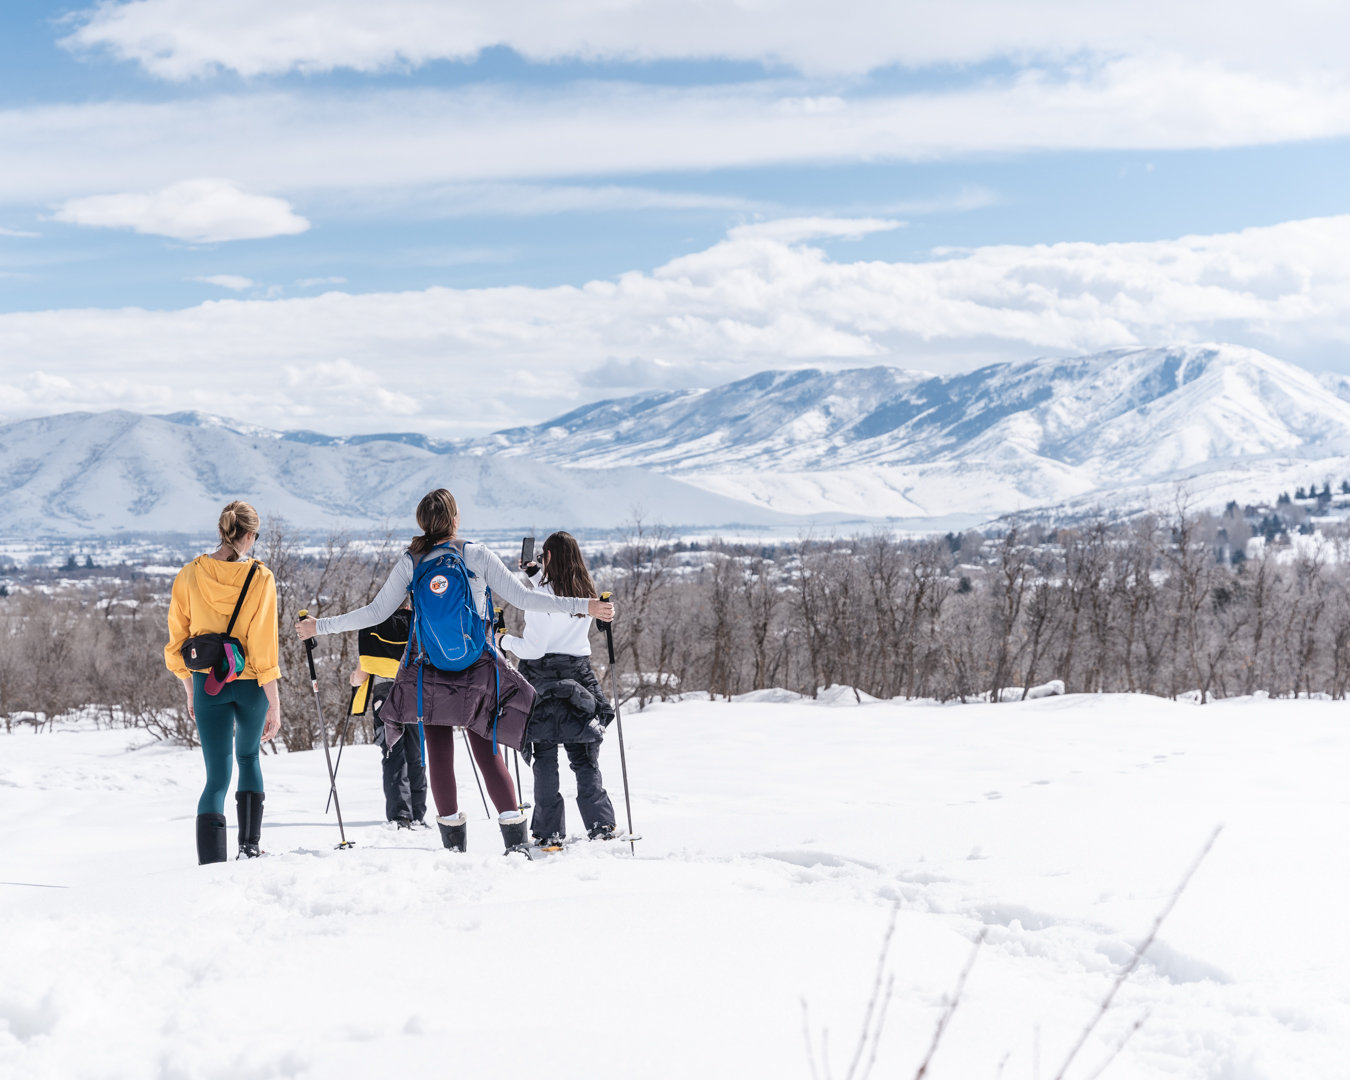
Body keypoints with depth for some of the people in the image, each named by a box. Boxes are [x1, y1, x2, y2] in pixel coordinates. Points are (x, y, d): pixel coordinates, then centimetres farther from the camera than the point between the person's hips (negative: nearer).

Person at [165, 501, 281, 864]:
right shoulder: (260, 578, -10)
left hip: (207, 685, 0)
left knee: (217, 776, 4)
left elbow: (177, 644, 4)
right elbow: (265, 647, -11)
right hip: (250, 684, 0)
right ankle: (250, 845, 25)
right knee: (249, 756, 26)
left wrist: (190, 693, 16)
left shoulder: (190, 576, -3)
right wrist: (274, 704, -6)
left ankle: (211, 863, -12)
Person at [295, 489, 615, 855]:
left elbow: (376, 612, 0)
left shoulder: (410, 563, -1)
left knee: (439, 751, 7)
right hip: (477, 670, 0)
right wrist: (582, 606, -4)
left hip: (429, 672, 0)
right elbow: (522, 597, -7)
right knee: (486, 751, 5)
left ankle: (453, 843, 8)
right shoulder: (477, 556, -4)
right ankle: (515, 838, -1)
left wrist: (321, 626, 12)